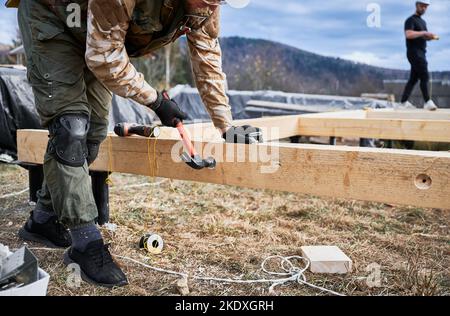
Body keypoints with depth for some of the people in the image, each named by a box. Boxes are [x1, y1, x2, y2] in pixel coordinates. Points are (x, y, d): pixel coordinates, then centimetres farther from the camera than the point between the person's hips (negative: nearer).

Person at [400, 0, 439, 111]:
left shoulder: (423, 22, 23)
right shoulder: (411, 20, -5)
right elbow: (409, 34, -21)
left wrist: (430, 37, 6)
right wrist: (424, 32, -23)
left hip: (421, 53, 9)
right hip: (414, 52, -9)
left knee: (414, 78, 8)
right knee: (425, 76, -16)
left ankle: (404, 101, 11)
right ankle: (427, 102, -17)